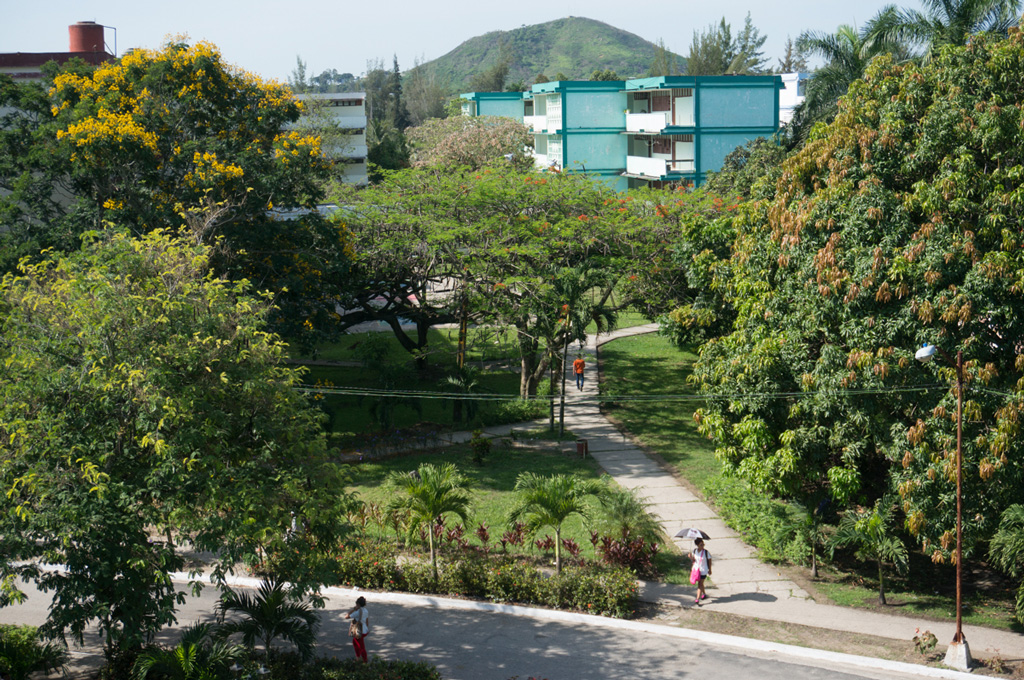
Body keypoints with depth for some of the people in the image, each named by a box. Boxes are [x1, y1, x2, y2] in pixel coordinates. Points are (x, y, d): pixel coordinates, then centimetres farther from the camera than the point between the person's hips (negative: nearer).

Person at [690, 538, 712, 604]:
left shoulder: (706, 552, -15)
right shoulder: (694, 551, -4)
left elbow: (709, 560, -4)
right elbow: (694, 560, 6)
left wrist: (710, 570, 2)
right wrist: (691, 557, -17)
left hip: (703, 570, -4)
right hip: (696, 569, 4)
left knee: (700, 584, -4)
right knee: (700, 583, 20)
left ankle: (697, 599, -3)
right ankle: (704, 594, 44)